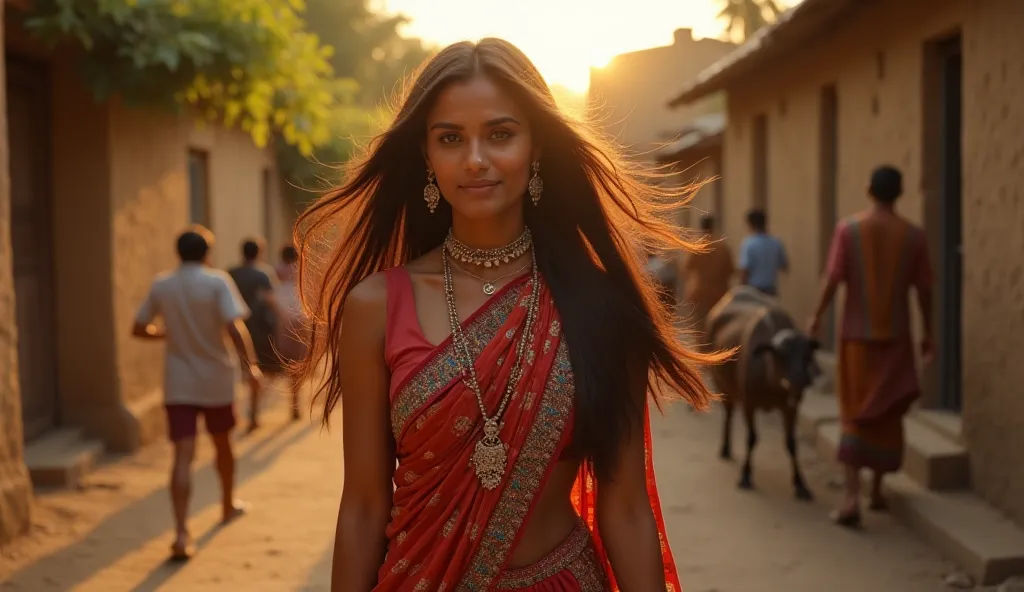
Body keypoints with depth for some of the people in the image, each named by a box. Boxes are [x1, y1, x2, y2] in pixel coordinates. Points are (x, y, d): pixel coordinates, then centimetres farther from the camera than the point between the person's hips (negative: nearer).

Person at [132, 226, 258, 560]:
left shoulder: (161, 286, 2)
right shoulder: (217, 282, -9)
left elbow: (139, 329, 10)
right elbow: (234, 326, -22)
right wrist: (250, 365, -20)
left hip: (178, 384, 1)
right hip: (216, 381, -1)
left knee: (183, 457, -6)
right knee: (222, 444, 22)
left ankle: (181, 533, -18)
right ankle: (229, 505, 43)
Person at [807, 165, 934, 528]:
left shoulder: (848, 229, -7)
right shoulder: (913, 235, -3)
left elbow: (833, 279, -10)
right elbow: (923, 290, 1)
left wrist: (816, 317, 4)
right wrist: (928, 334, 11)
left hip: (857, 335, -1)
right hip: (895, 336, 1)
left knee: (855, 415, 4)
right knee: (887, 415, 15)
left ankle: (852, 498, -7)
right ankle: (877, 490, 23)